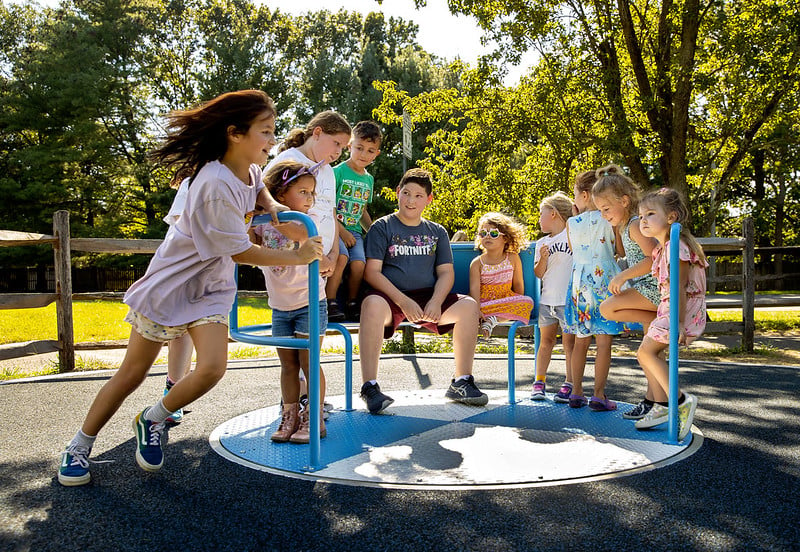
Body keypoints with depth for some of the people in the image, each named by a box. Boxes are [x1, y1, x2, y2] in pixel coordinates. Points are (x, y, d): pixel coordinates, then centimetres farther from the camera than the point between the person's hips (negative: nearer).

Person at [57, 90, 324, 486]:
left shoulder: (250, 169, -3)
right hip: (170, 285, -6)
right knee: (132, 373, 5)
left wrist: (271, 205, 2)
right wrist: (297, 257, -15)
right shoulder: (216, 185, -28)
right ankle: (79, 446, 26)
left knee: (212, 368, -14)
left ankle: (152, 422, 13)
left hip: (211, 288, 6)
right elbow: (240, 252, -22)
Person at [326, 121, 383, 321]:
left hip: (354, 231, 5)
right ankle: (330, 303, -20)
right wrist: (341, 231, -15)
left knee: (359, 264, -20)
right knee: (341, 256, -31)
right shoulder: (338, 172, -3)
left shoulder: (369, 179, 16)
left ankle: (352, 304, -1)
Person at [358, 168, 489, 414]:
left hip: (428, 298, 4)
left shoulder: (437, 232, 17)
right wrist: (403, 301, -18)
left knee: (468, 305, -19)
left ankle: (461, 382, -8)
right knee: (372, 304, -38)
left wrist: (436, 302, -11)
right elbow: (372, 272, -6)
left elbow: (446, 273, 10)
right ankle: (369, 386, -32)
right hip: (390, 297, -4)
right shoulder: (381, 227, 5)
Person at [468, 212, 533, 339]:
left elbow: (518, 284, 8)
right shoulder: (477, 263, -3)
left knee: (528, 302, -27)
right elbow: (474, 288, -14)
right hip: (484, 301, -2)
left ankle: (493, 319, -32)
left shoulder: (513, 259, 2)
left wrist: (518, 303, 2)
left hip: (506, 299, 2)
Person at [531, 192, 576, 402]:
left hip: (569, 299, -4)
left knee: (569, 341, -1)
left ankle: (569, 384, 5)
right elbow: (538, 274, 8)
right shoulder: (542, 243, 12)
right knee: (546, 339, 9)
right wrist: (543, 259, -8)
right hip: (547, 299, 5)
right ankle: (539, 381, 13)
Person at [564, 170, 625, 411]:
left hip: (579, 282, 3)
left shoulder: (572, 223, 2)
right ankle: (598, 395, 1)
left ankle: (576, 392, 14)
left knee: (581, 341, 11)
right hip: (604, 280, -3)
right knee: (604, 341, 1)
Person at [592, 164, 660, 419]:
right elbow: (624, 253, 28)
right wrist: (616, 227, 18)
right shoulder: (624, 224, 14)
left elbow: (653, 258, -24)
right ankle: (652, 398, 16)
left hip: (651, 288, -10)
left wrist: (623, 276, -22)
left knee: (606, 308, -20)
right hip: (646, 290, 10)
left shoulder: (635, 224, -15)